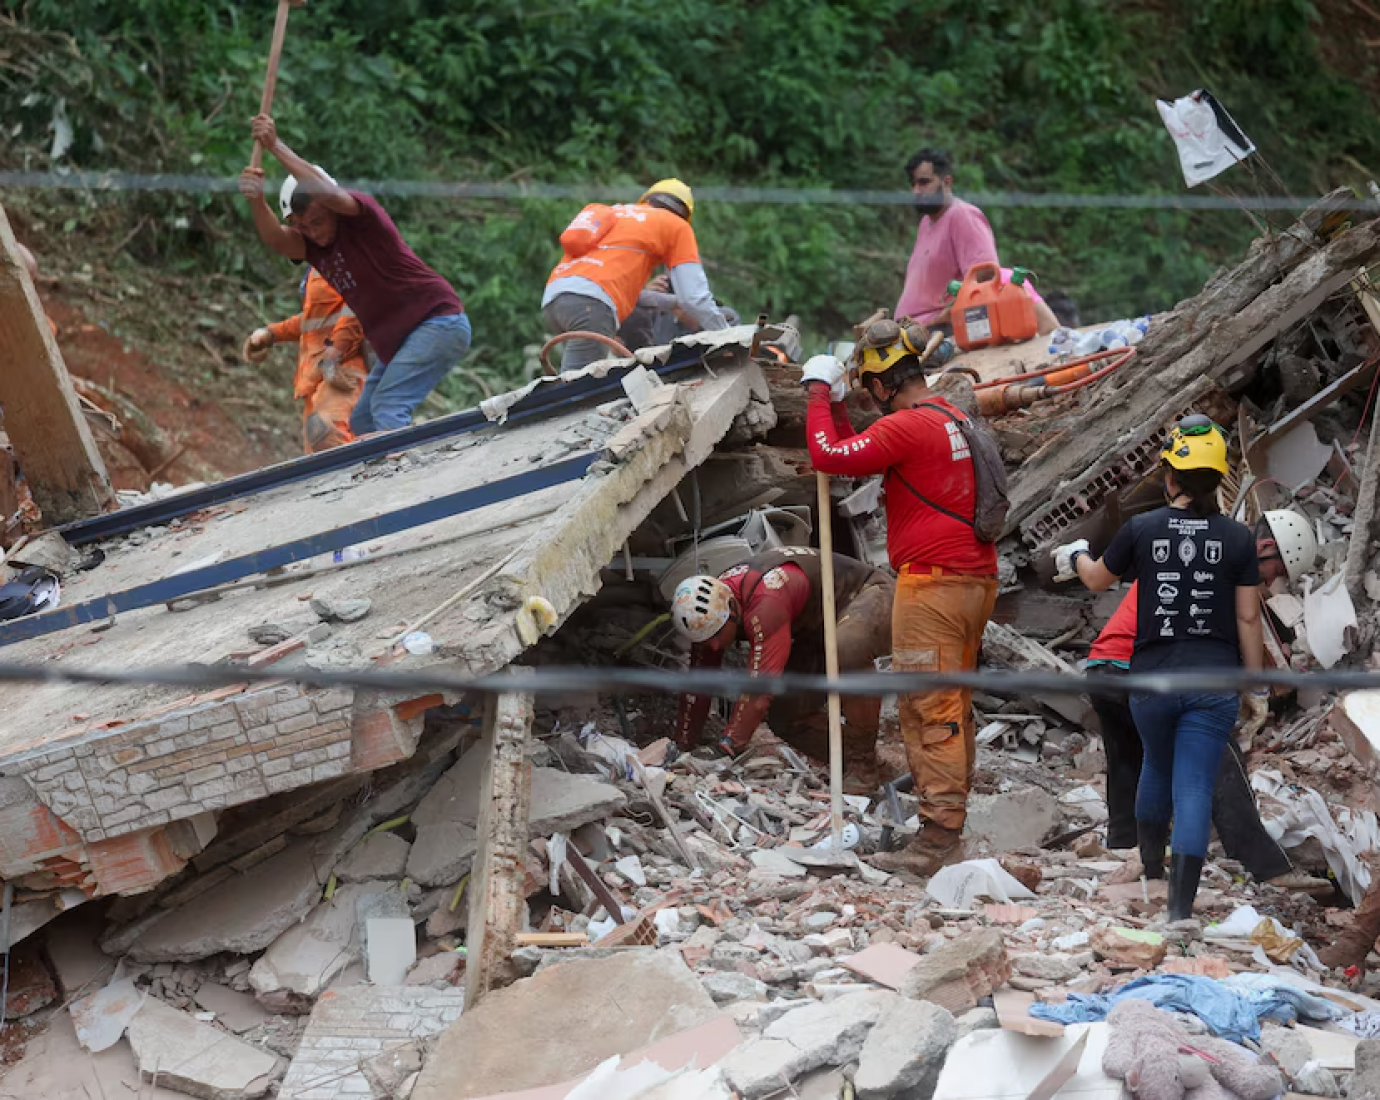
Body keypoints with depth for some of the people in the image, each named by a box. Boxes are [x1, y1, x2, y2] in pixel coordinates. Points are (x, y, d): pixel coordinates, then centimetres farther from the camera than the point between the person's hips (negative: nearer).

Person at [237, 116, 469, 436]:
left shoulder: (361, 214, -12)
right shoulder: (311, 244, 6)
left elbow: (328, 193, -33)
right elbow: (276, 239, -16)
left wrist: (276, 147, -34)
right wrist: (256, 201, -36)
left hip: (439, 323, -10)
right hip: (395, 343, 10)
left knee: (388, 407, -23)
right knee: (361, 422, 12)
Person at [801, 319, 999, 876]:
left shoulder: (907, 426, -14)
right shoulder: (954, 417, 16)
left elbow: (830, 456, -13)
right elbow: (859, 456, 25)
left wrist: (819, 392, -1)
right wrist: (835, 405, 22)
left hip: (932, 584, -10)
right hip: (976, 580, 10)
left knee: (929, 710, -8)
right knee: (955, 708, 14)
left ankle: (938, 836, -10)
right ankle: (950, 822, 21)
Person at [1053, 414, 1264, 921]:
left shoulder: (1141, 529, -3)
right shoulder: (1238, 538, -4)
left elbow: (1098, 580, 13)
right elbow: (1248, 619, -2)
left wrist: (1075, 555, 36)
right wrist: (1256, 689, 7)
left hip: (1152, 677, 1)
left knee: (1157, 767, 26)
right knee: (1194, 790, -1)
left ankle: (1151, 864, 43)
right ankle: (1180, 908, -8)